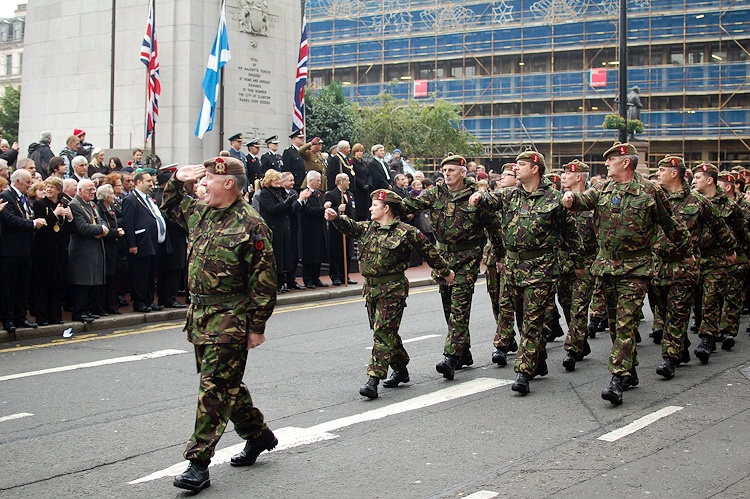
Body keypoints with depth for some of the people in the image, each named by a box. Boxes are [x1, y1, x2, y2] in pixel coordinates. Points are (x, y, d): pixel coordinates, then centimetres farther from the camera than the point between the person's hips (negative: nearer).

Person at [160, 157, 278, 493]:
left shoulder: (250, 224, -14)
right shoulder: (200, 213, 10)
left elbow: (263, 280, -15)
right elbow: (170, 207, 32)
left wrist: (257, 326, -15)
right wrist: (178, 180, 13)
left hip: (230, 319, -8)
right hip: (200, 314, 8)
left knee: (215, 388, -7)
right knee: (227, 383, 17)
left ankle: (199, 463, -4)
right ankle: (258, 434, 35)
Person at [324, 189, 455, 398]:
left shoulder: (406, 232, -6)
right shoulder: (368, 228, 13)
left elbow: (429, 252, 1)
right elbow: (350, 226, 3)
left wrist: (446, 272, 10)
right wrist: (335, 218, -18)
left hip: (393, 290, -7)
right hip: (371, 288, 7)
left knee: (383, 332, -11)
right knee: (385, 332, 15)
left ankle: (374, 379, -14)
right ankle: (401, 370, 31)